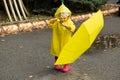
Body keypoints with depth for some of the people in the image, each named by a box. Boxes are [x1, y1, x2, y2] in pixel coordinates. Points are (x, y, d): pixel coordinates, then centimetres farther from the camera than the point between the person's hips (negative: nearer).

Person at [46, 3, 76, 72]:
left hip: (66, 42, -2)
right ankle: (57, 64, 31)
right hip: (57, 42, 3)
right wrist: (54, 20, -34)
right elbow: (50, 23, -15)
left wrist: (65, 25, -43)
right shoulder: (56, 23, -5)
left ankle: (67, 65, 22)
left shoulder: (70, 22, -12)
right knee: (57, 52, 13)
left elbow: (73, 28, -29)